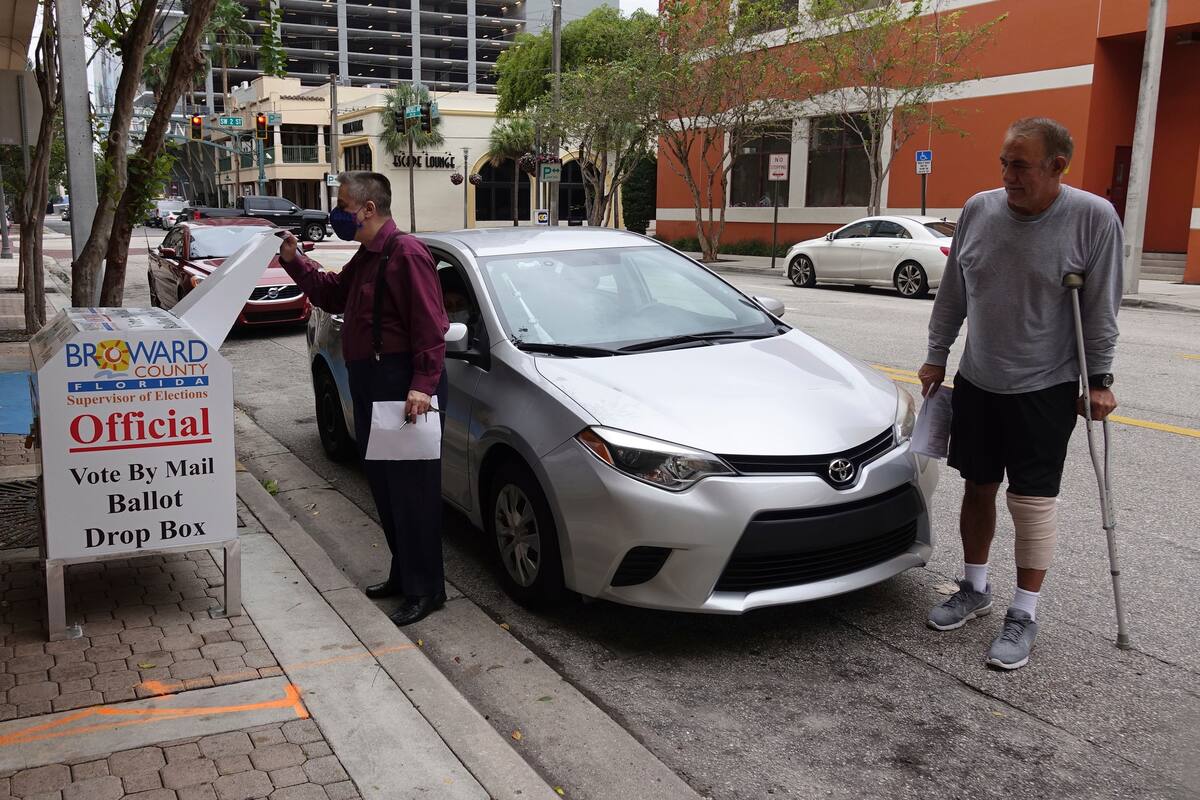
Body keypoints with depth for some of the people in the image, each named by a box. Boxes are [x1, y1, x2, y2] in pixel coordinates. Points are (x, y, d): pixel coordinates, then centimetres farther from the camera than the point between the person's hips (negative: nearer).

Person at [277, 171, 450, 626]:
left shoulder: (406, 253, -14)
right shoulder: (366, 257, 18)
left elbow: (430, 326, -20)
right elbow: (332, 296, 28)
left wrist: (423, 384, -26)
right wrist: (294, 262, 17)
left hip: (402, 386, -10)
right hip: (370, 384, 10)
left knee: (411, 487, -5)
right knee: (384, 485, 16)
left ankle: (425, 589, 5)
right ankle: (403, 575, 29)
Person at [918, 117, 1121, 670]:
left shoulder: (1094, 218, -11)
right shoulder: (978, 210, -1)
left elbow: (1101, 311, -7)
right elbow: (952, 294, 9)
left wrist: (1099, 381, -7)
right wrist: (937, 356, 11)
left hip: (1045, 390, -4)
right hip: (976, 382, 4)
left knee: (1033, 501, -1)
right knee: (978, 489, 12)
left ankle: (1024, 616, 11)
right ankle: (974, 589, 29)